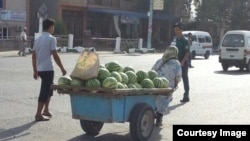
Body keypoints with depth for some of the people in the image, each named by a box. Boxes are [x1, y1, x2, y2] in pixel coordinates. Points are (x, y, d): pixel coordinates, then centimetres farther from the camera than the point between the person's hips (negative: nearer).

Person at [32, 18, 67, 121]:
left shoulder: (38, 39, 13)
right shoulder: (51, 39, -10)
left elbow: (34, 56, 13)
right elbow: (55, 56, -14)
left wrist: (35, 71, 18)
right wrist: (62, 68, -6)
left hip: (40, 69, 8)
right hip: (47, 69, -8)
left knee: (48, 88, 22)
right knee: (44, 91, -3)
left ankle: (45, 110, 26)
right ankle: (38, 115, -2)